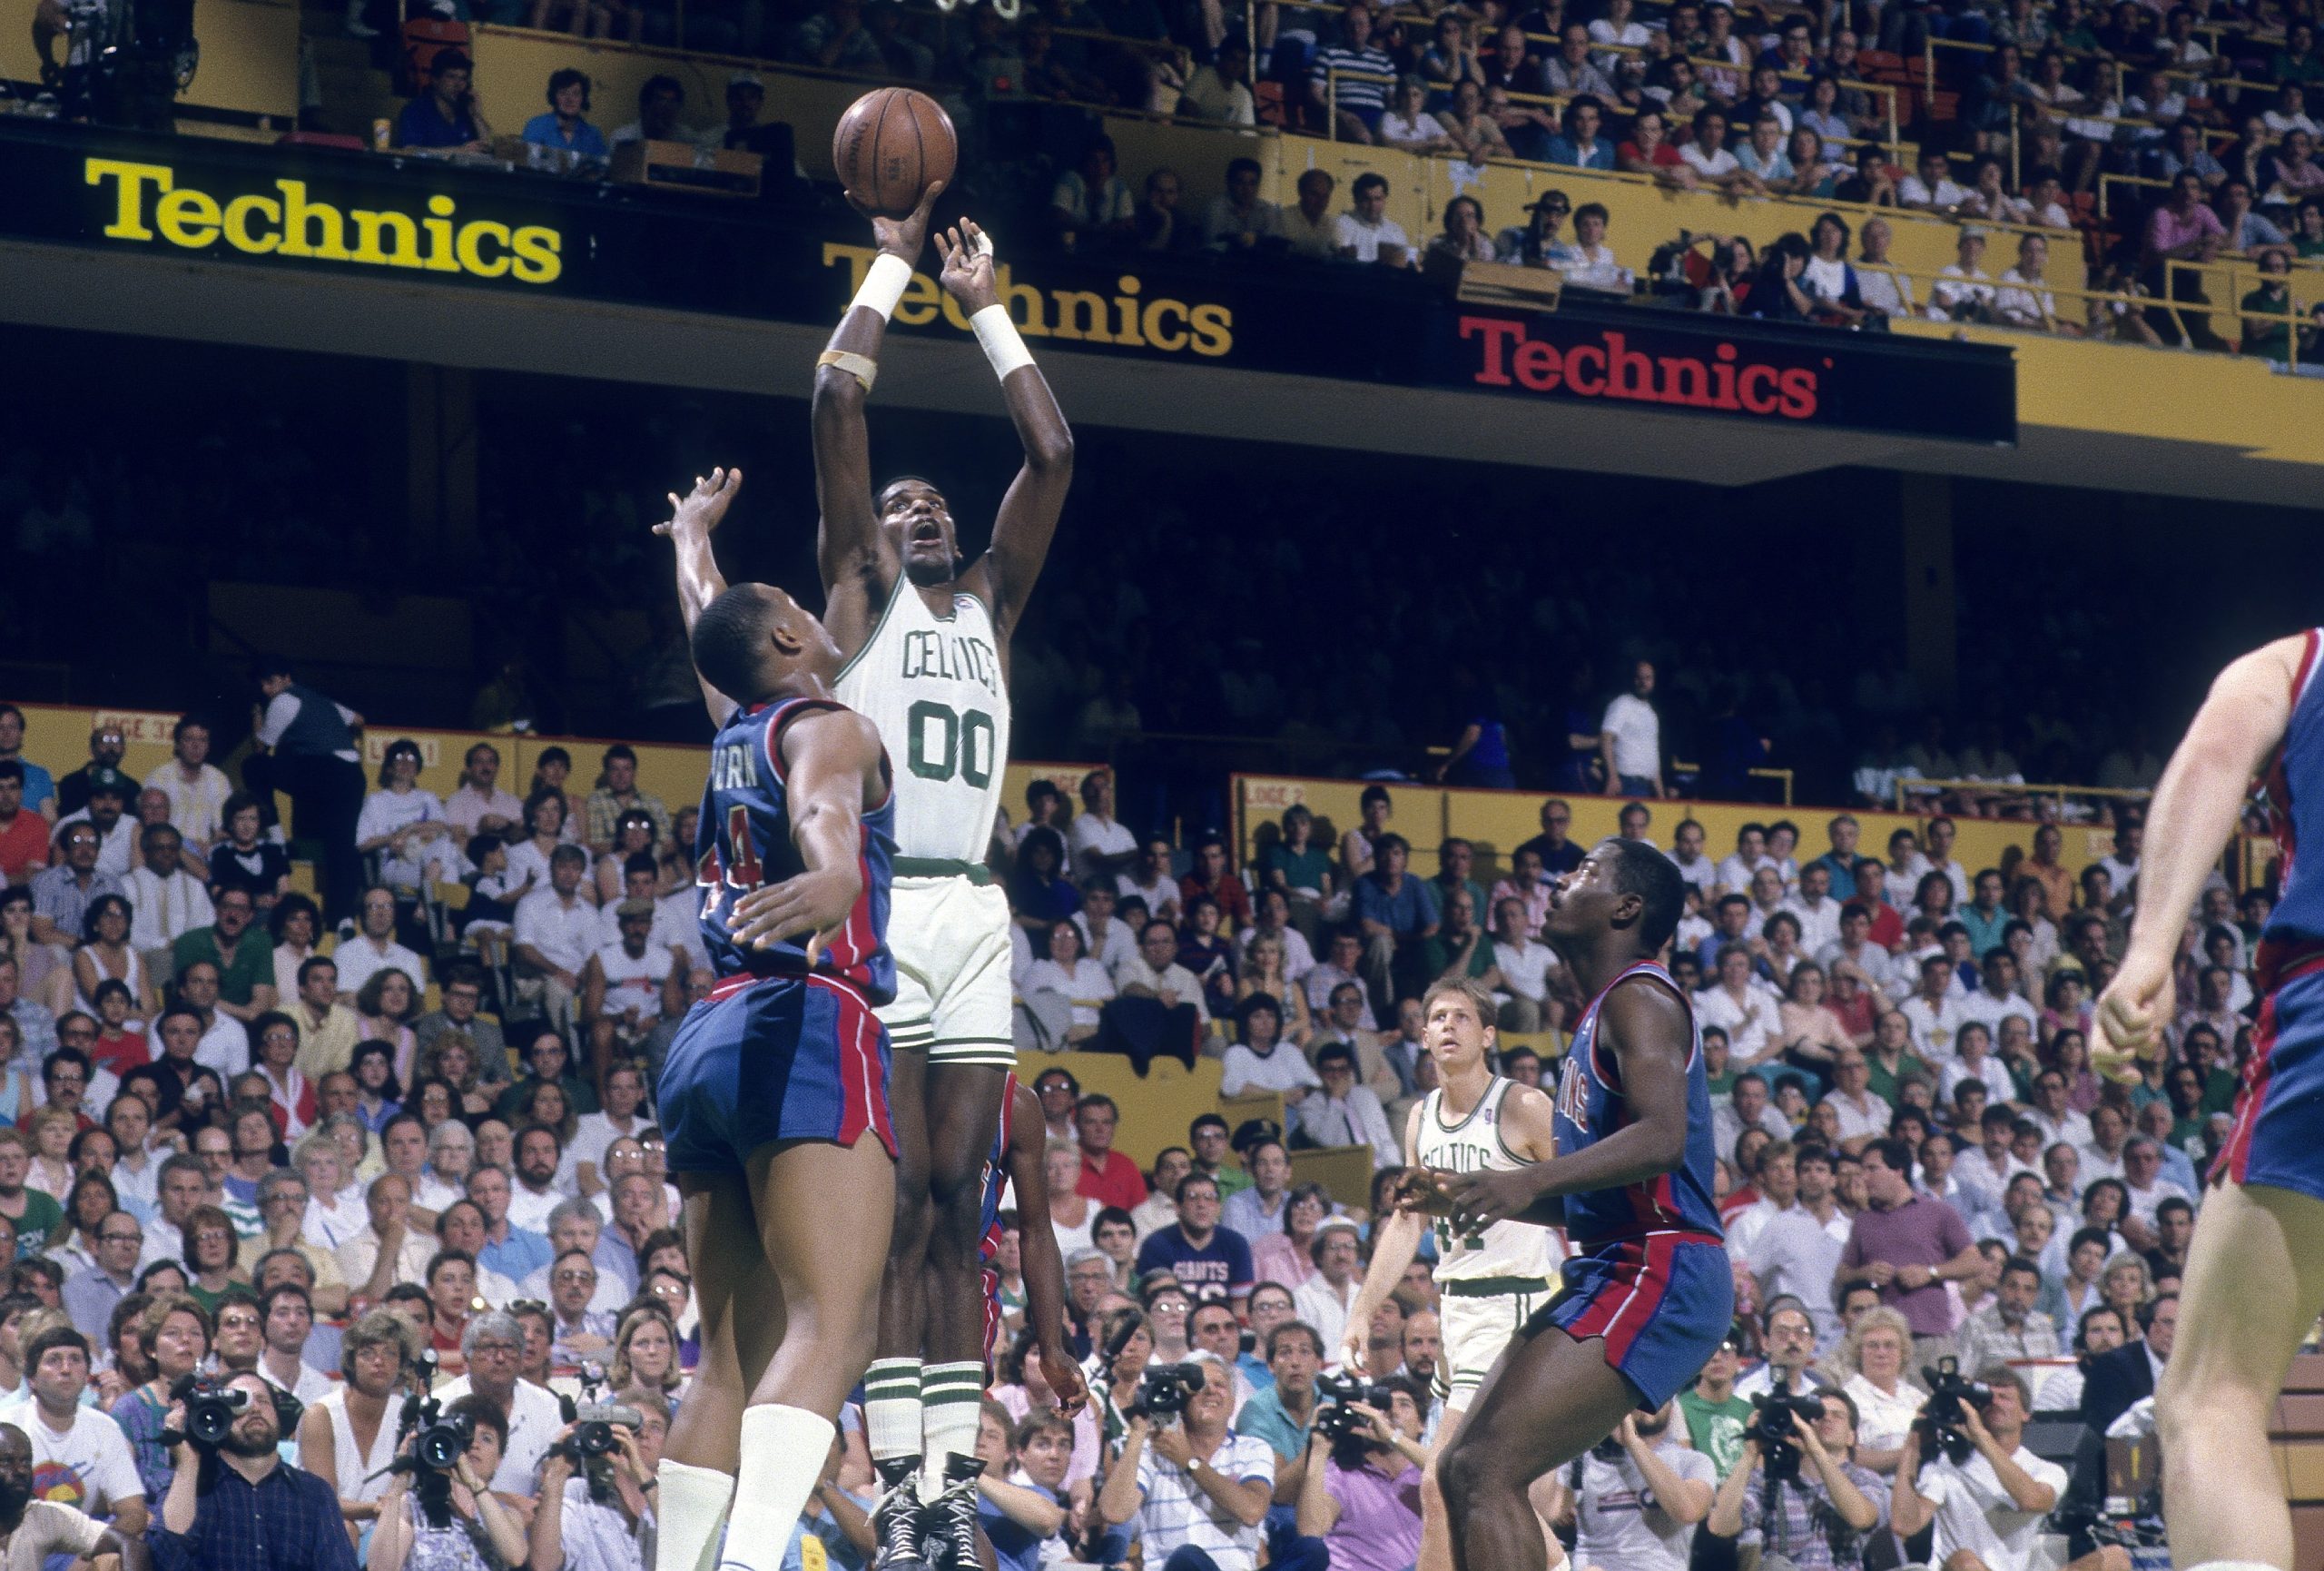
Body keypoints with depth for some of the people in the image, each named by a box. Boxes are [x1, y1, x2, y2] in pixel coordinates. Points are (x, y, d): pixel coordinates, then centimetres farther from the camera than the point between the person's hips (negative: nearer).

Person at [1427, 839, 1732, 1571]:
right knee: (1462, 1472, 10)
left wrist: (1529, 1181, -36)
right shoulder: (1601, 1014, 22)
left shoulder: (1639, 997, -9)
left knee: (1488, 1470, -20)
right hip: (1616, 1270, 11)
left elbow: (1662, 1137, -26)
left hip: (1658, 1274, -11)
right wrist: (1484, 1194, 23)